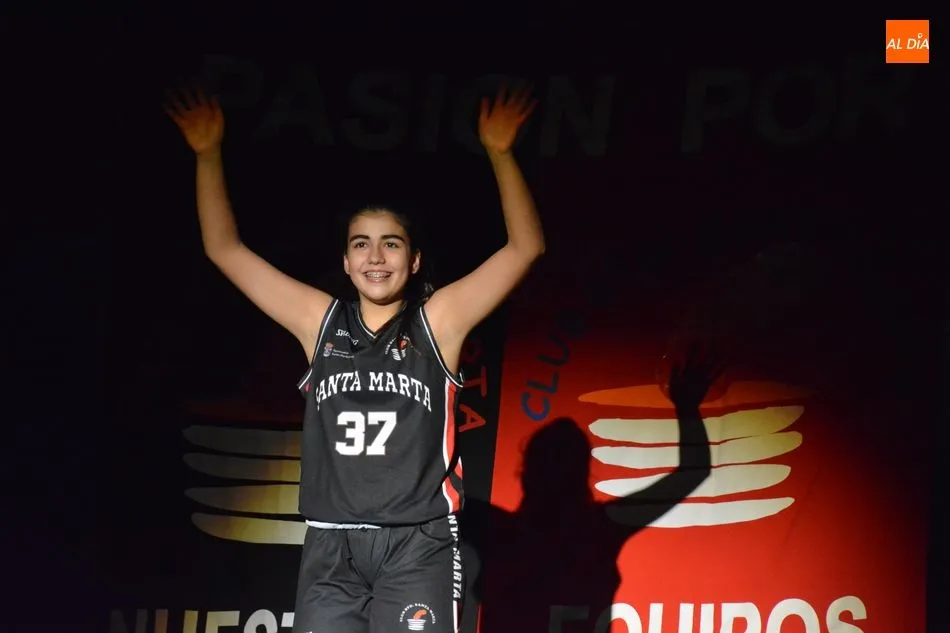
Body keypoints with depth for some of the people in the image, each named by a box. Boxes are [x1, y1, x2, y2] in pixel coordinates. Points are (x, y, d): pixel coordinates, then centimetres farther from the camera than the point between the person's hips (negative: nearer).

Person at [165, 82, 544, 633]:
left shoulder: (438, 322, 5)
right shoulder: (321, 322, 12)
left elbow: (525, 248, -1)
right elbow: (226, 250, 14)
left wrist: (500, 153, -11)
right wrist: (209, 154, 6)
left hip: (418, 546, -3)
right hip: (331, 547, 3)